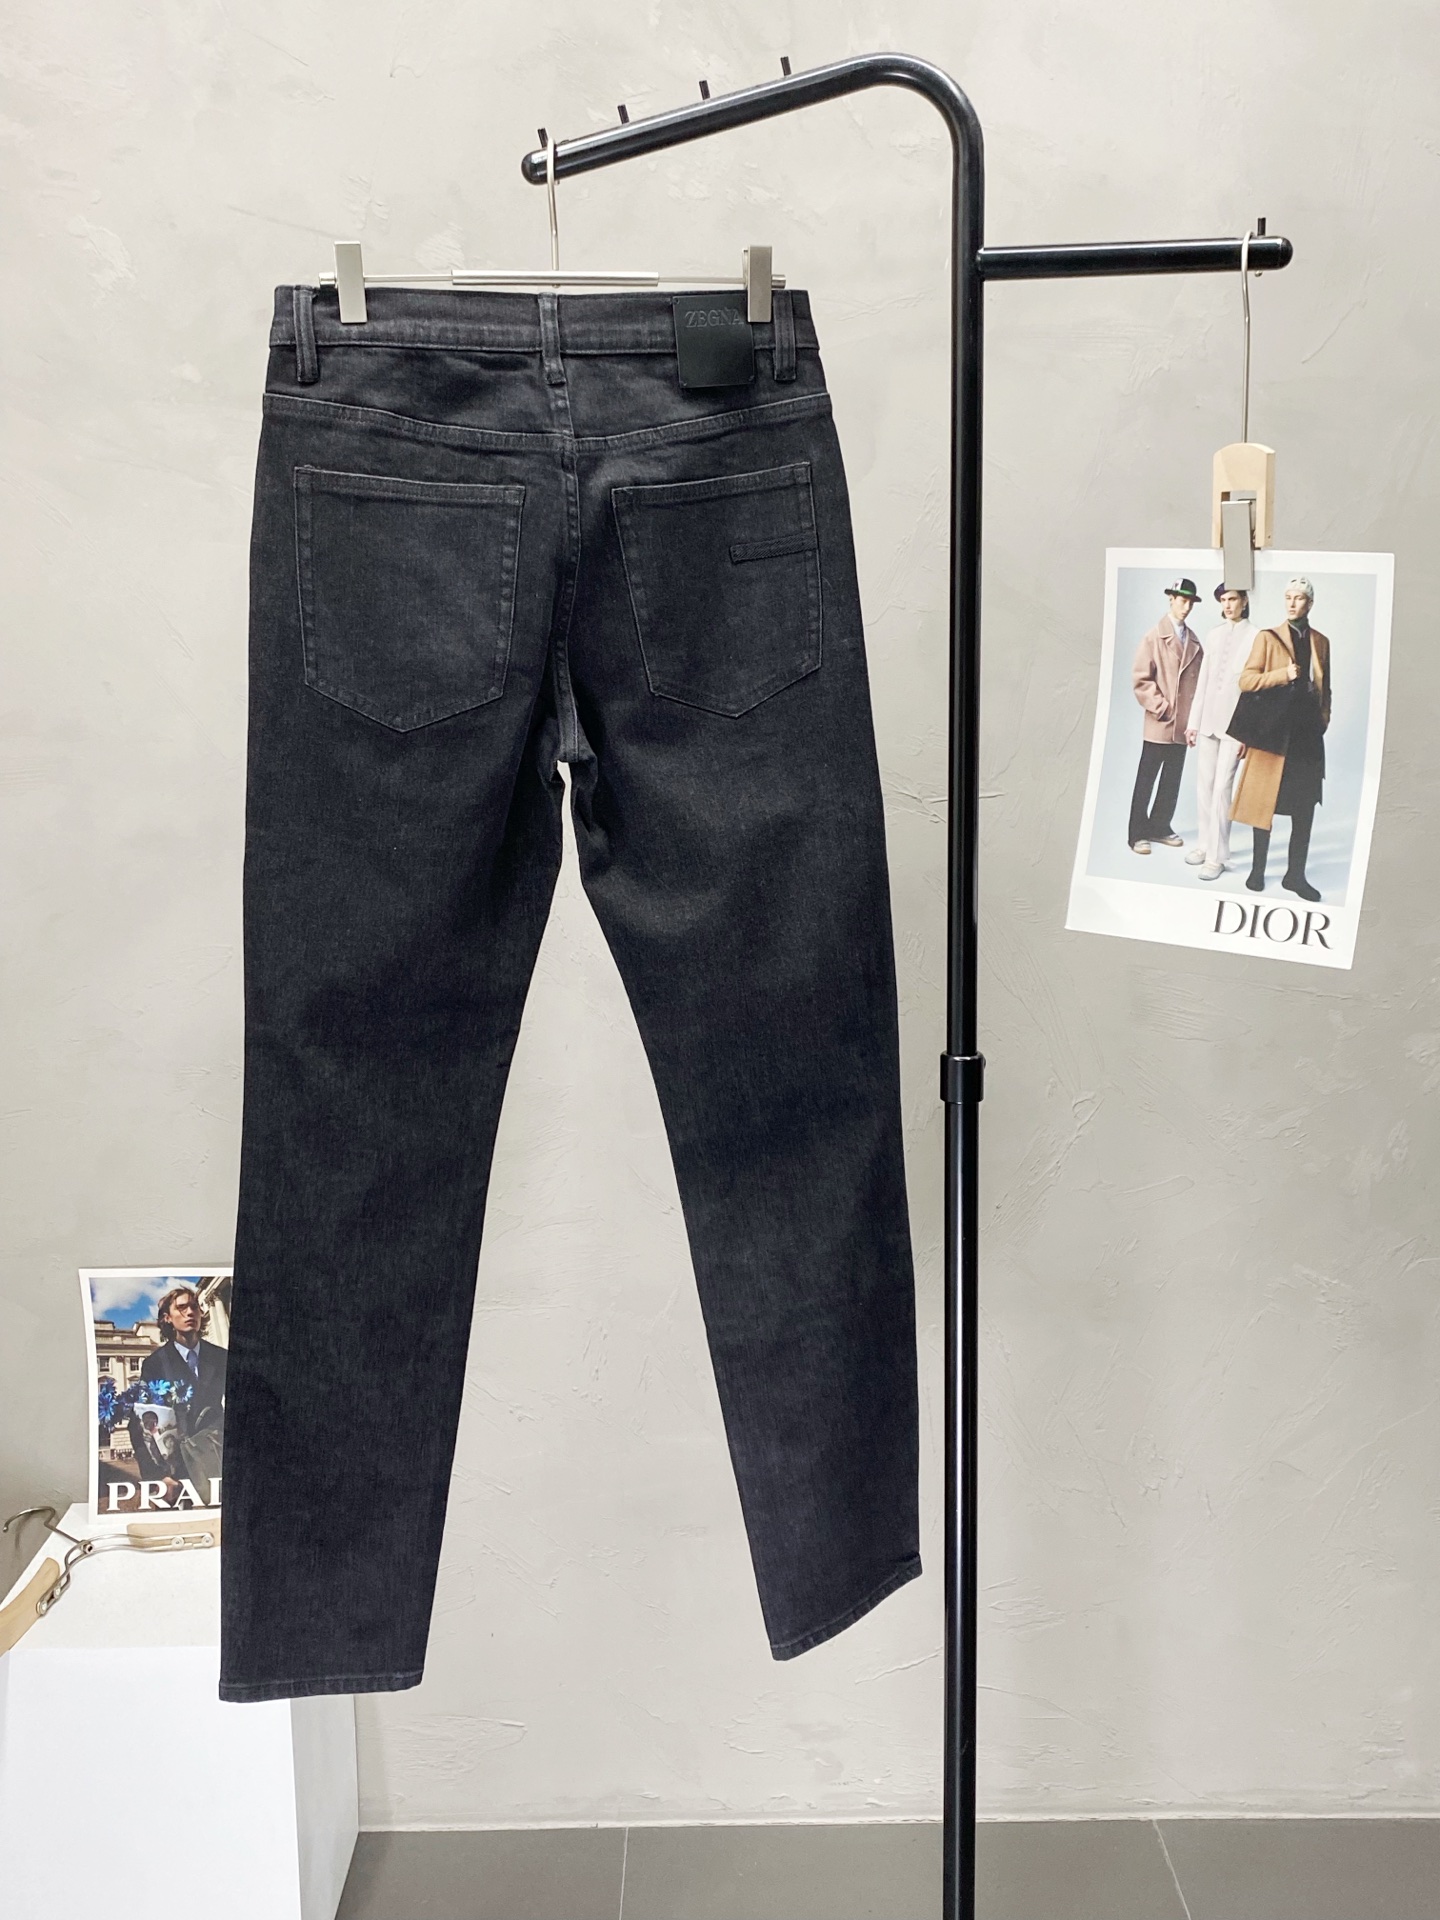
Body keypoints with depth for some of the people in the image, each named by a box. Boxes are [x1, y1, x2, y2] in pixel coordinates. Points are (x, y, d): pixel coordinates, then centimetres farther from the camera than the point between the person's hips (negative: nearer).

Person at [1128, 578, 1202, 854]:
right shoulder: (1155, 636, -4)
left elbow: (1197, 678, 14)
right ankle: (1138, 833, 4)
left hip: (1183, 723, 5)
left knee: (1172, 779, 10)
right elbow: (1141, 679, -8)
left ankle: (1160, 827, 20)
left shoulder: (1193, 641, 9)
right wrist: (1161, 707, -12)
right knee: (1147, 779, 0)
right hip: (1159, 723, -5)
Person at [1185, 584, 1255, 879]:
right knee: (1203, 786, 8)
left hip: (1235, 722, -5)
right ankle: (1205, 844, 19)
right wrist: (1193, 722, 11)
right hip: (1208, 720, 5)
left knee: (1222, 788, -7)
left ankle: (1217, 855, -3)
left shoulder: (1254, 638, -5)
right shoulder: (1213, 635, 11)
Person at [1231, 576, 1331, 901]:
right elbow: (1246, 680, -5)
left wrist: (1323, 719, 9)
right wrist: (1283, 674, -15)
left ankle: (1295, 875, 10)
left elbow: (1325, 688, 21)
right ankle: (1258, 871, 13)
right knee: (1265, 803, 2)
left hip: (1308, 735, 3)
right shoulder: (1267, 637, 2)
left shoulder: (1320, 642, 13)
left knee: (1305, 809, 3)